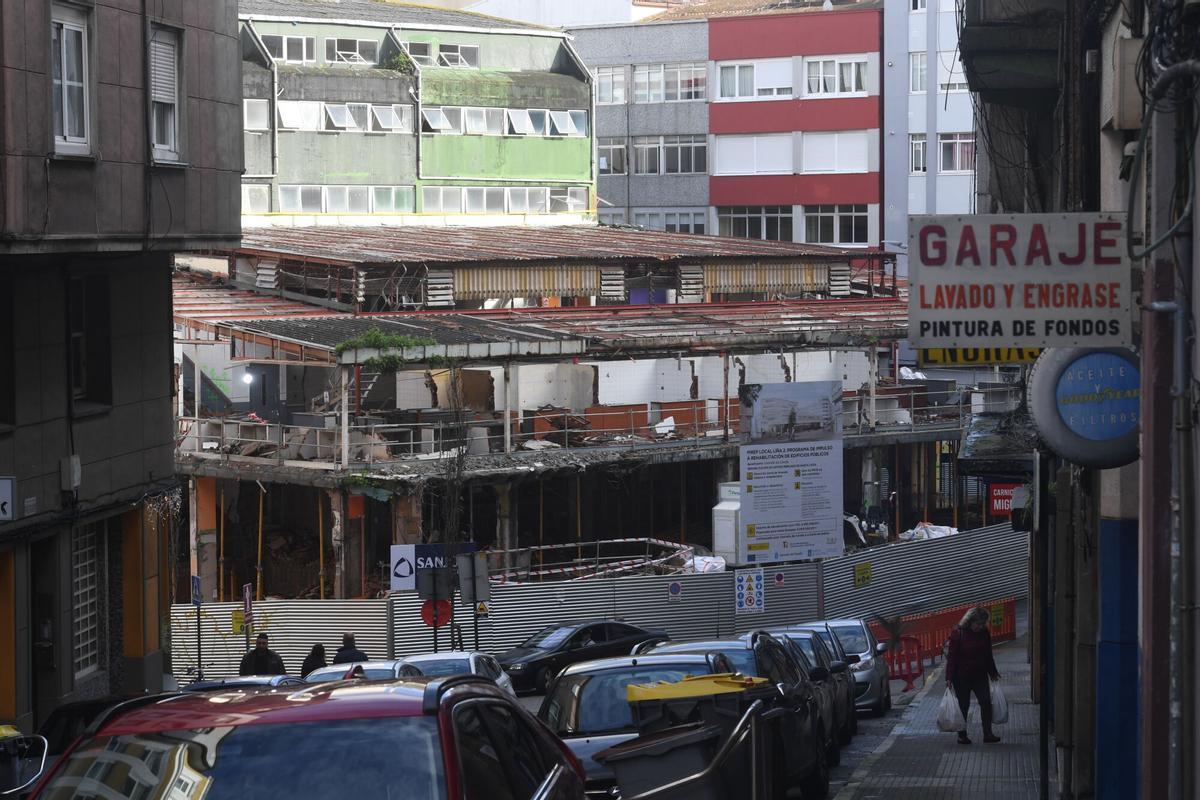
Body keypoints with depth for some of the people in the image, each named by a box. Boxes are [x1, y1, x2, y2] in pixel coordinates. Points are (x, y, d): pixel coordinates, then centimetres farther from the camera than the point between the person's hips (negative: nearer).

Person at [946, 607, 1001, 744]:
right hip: (962, 677, -4)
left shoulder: (984, 633, 3)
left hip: (980, 676, 4)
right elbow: (951, 657, -12)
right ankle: (962, 735, 14)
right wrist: (949, 678, -15)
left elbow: (988, 655, 15)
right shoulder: (958, 634, -13)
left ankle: (988, 734, 3)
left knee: (986, 703, -3)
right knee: (963, 706, 4)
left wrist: (993, 672, 20)